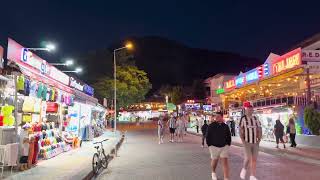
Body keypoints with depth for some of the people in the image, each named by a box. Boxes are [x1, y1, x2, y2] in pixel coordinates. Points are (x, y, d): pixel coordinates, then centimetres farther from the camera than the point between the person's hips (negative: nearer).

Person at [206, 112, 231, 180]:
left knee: (225, 161, -7)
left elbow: (229, 136, 12)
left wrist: (228, 144, 6)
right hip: (214, 146, -1)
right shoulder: (211, 126, -5)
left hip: (224, 146, 1)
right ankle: (213, 172, 43)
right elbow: (207, 136, -1)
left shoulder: (225, 126, 1)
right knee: (214, 161, 13)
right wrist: (210, 145, -4)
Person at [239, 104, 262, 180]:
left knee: (254, 159, 4)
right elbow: (241, 131, -6)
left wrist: (259, 140, 2)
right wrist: (243, 141, -11)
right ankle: (244, 169, 18)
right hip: (247, 142, -4)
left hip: (255, 143, 4)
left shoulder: (256, 119, 6)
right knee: (248, 158, -12)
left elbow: (259, 130, 11)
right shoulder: (243, 118, -8)